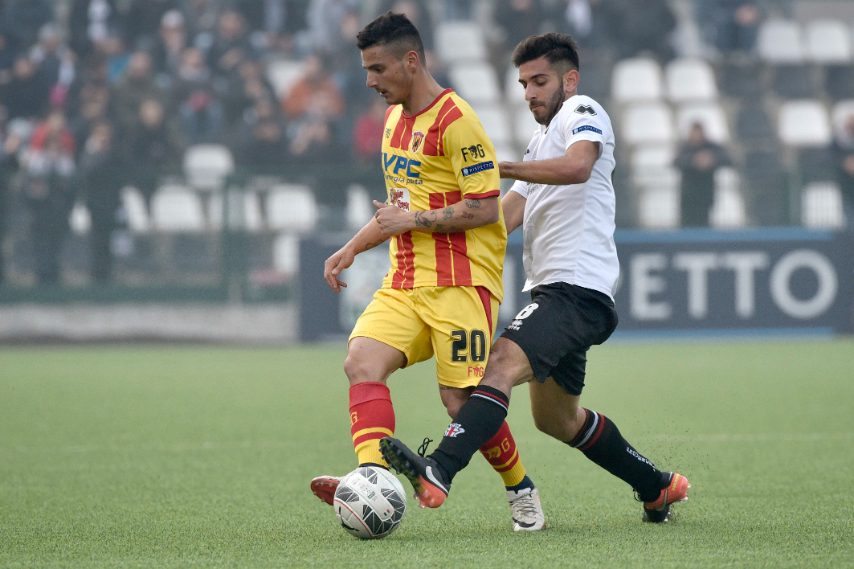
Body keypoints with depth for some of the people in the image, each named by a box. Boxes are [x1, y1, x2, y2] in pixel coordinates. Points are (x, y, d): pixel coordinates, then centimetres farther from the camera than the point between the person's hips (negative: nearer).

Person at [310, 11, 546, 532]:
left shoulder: (455, 120, -12)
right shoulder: (396, 119, 17)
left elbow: (485, 209, -16)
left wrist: (412, 221, -13)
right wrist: (352, 249, 18)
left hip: (460, 283, -8)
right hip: (405, 281, 8)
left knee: (462, 400, -8)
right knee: (363, 363, -17)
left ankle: (522, 490, 16)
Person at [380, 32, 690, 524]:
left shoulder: (583, 112, -2)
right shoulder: (541, 142, 27)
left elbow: (578, 166, -25)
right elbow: (505, 215, 22)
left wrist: (499, 167, -28)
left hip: (578, 286, -11)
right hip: (552, 288, 11)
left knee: (504, 362, -30)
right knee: (557, 419, 19)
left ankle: (436, 473, -50)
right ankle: (659, 488, 32)